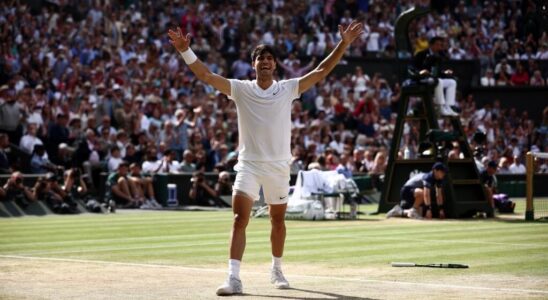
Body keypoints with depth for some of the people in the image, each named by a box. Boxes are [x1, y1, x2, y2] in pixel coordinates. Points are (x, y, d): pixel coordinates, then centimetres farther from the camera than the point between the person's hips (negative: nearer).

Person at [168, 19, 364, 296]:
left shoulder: (288, 89, 1)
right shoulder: (240, 89, -1)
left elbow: (321, 71, -2)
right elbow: (206, 75, -9)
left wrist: (343, 44, -10)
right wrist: (185, 50, -21)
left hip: (278, 166, 2)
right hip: (248, 164, -2)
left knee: (278, 221, 14)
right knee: (240, 218, -16)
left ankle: (277, 270, 35)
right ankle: (234, 278, -20)